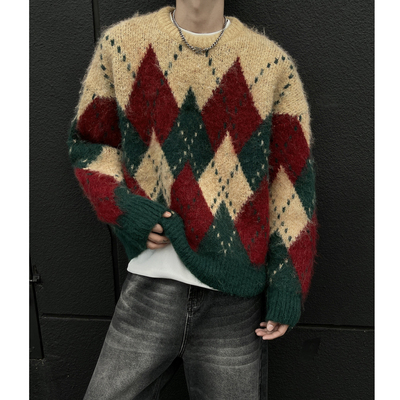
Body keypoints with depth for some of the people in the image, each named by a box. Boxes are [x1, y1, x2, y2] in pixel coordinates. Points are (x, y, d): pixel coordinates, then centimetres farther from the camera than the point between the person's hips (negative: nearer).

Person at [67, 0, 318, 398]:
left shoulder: (273, 65, 0)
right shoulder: (120, 43, 3)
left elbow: (291, 182, 1)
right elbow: (87, 142, 11)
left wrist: (287, 290, -3)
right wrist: (124, 211, -8)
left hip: (235, 296, 0)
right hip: (150, 285, 1)